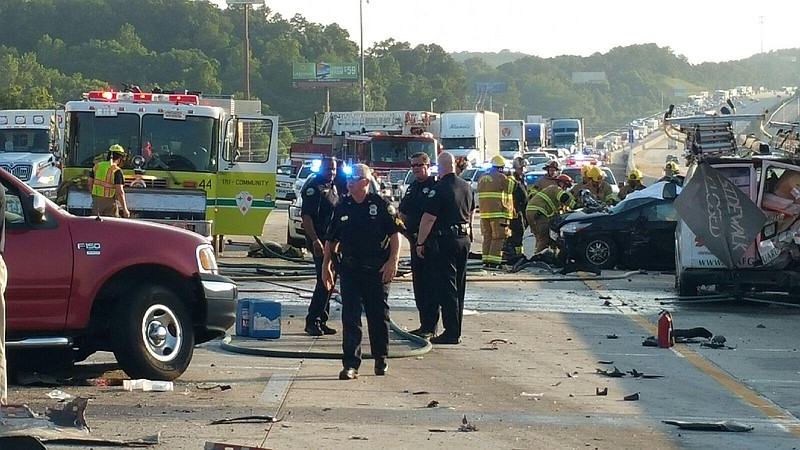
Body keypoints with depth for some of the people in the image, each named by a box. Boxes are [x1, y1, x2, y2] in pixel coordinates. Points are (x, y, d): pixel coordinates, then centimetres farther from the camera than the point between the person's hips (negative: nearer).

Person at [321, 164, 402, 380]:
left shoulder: (381, 205, -2)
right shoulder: (342, 207, 9)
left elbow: (395, 234, -4)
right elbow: (331, 239, 16)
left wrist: (393, 261, -13)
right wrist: (326, 265, 11)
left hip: (377, 270, -3)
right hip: (350, 269, 3)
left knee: (378, 316, 7)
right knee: (350, 317, -4)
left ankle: (381, 359, 25)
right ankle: (350, 364, -4)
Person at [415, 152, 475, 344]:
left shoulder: (439, 188, -15)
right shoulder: (466, 187, 8)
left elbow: (428, 218, -16)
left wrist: (420, 242, -9)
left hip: (444, 240, -8)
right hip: (464, 239, 8)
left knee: (445, 288, -5)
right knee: (458, 288, 14)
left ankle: (451, 333, -7)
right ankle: (456, 331, 19)